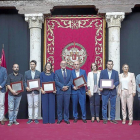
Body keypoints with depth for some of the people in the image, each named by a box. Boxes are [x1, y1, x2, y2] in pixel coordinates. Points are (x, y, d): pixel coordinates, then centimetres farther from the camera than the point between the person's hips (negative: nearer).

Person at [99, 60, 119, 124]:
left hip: (113, 91, 2)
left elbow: (117, 81, 3)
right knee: (104, 106, 3)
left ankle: (112, 119, 17)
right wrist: (100, 87, -17)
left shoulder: (115, 72, 8)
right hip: (105, 91, -1)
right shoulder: (103, 72, 4)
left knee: (113, 106, 7)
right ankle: (104, 119, 12)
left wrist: (114, 85, -17)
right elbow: (100, 81, 0)